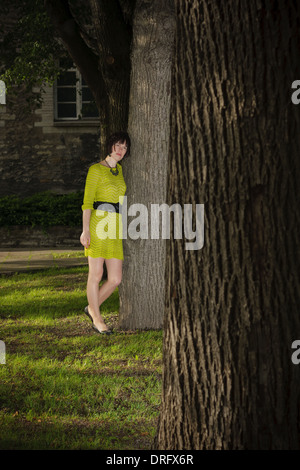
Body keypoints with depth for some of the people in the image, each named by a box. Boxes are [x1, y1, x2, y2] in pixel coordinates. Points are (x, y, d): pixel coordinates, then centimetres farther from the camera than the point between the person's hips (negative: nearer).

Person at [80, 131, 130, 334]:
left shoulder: (120, 170, 18)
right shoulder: (96, 170, -2)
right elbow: (87, 201, -7)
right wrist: (85, 230, -14)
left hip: (116, 228, 6)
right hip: (99, 224, -6)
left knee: (115, 279, 1)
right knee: (96, 274, -2)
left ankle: (92, 308, 23)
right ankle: (97, 320, 10)